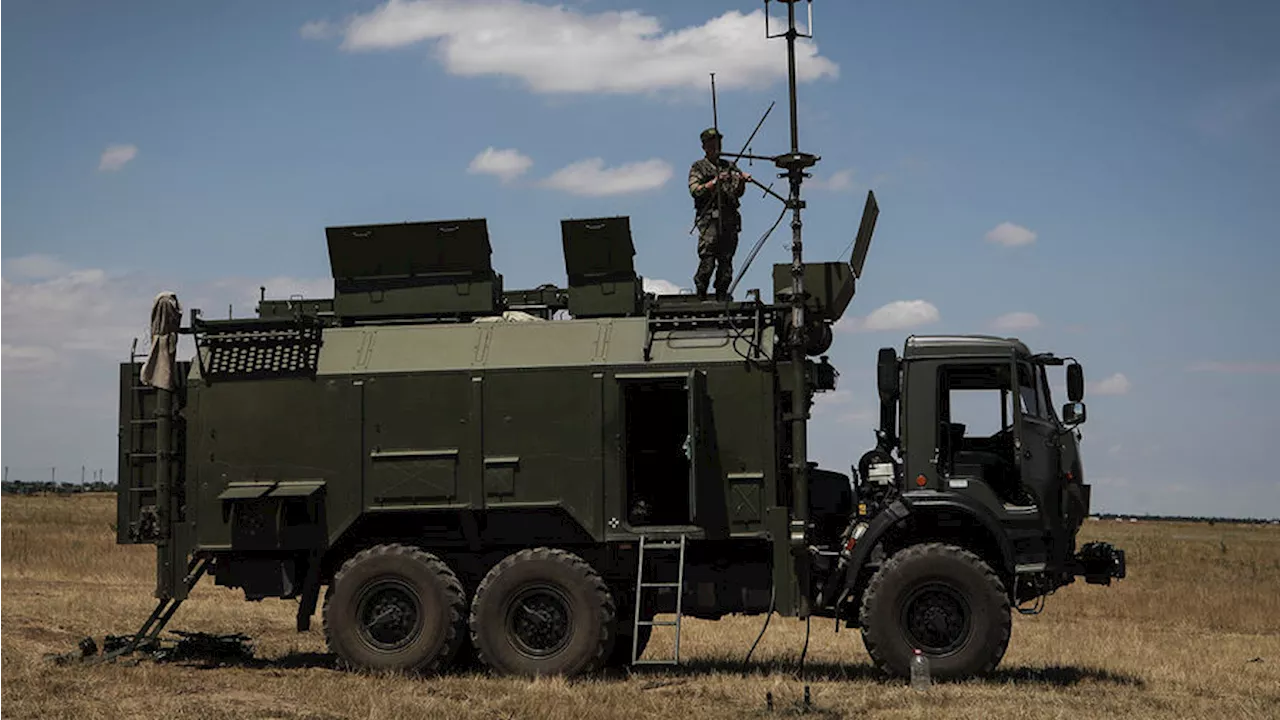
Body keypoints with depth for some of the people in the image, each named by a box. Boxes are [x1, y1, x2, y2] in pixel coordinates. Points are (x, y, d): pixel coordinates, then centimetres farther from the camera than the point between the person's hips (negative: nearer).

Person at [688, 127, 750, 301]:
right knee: (707, 261, -12)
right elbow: (695, 190, -6)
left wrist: (742, 181, -9)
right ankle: (701, 296, -7)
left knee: (726, 261, 1)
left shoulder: (729, 166, 20)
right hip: (709, 218, -4)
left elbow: (738, 192, 12)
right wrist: (715, 181, -16)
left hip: (730, 219, 4)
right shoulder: (698, 168, 9)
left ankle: (722, 296, 5)